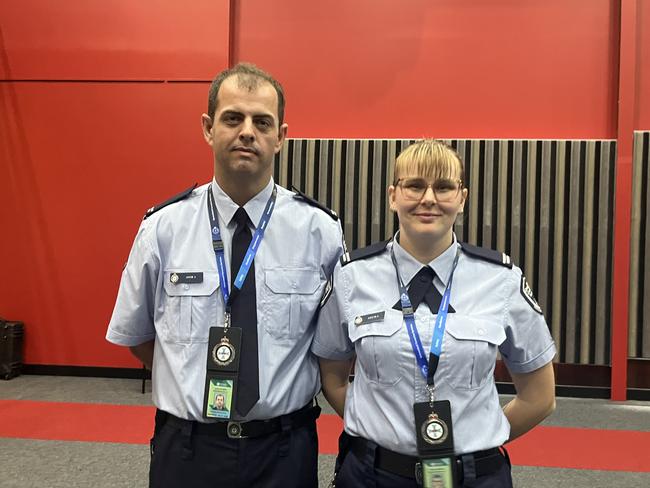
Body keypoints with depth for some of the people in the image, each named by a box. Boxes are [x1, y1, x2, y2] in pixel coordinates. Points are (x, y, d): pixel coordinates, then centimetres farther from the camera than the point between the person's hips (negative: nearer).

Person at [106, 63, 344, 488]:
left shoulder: (320, 229, -8)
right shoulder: (163, 227, -6)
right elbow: (134, 334, 6)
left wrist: (279, 388, -2)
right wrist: (196, 383, 1)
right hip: (185, 449, 1)